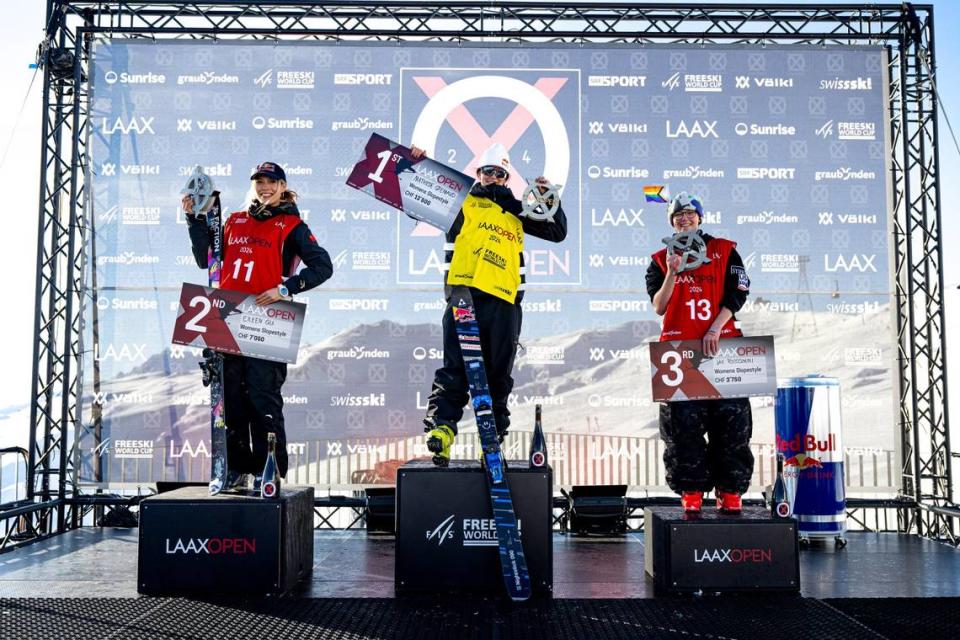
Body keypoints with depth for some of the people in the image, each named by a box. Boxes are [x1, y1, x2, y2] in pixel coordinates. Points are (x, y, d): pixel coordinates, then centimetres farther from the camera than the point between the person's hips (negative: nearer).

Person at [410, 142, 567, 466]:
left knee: (498, 376, 6)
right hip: (464, 294, -3)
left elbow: (557, 232, 28)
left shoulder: (516, 212, 25)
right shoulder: (462, 200, 17)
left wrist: (550, 199, 16)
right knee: (454, 368, -13)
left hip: (504, 302, 3)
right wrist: (417, 163, 6)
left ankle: (492, 438, 12)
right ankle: (440, 427, -19)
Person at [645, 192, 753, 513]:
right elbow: (659, 307, 2)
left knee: (731, 420, -2)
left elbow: (736, 296, 2)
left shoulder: (725, 252, 10)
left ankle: (730, 491, 5)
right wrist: (672, 273, -12)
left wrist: (715, 329, -10)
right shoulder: (661, 260, 11)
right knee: (683, 422, -3)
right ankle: (690, 491, 6)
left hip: (722, 344, 0)